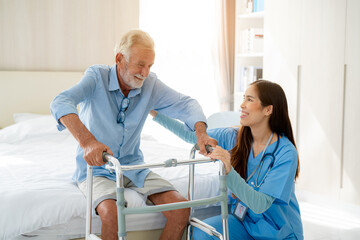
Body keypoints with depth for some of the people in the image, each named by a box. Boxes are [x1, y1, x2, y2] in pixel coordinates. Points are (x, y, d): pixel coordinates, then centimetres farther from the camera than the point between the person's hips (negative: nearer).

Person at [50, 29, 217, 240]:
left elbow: (186, 104, 0)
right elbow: (60, 103, -29)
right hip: (97, 169, -4)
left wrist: (201, 132, -23)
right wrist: (87, 141, -46)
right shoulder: (97, 77, -13)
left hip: (133, 167, 4)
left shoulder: (151, 84, -2)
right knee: (111, 212, -34)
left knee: (181, 207, -14)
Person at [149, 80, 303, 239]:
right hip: (244, 220, 4)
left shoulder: (286, 152, -21)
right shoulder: (233, 137, -5)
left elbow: (260, 205, -27)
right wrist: (155, 112, 1)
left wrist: (229, 172, -40)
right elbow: (191, 135, 4)